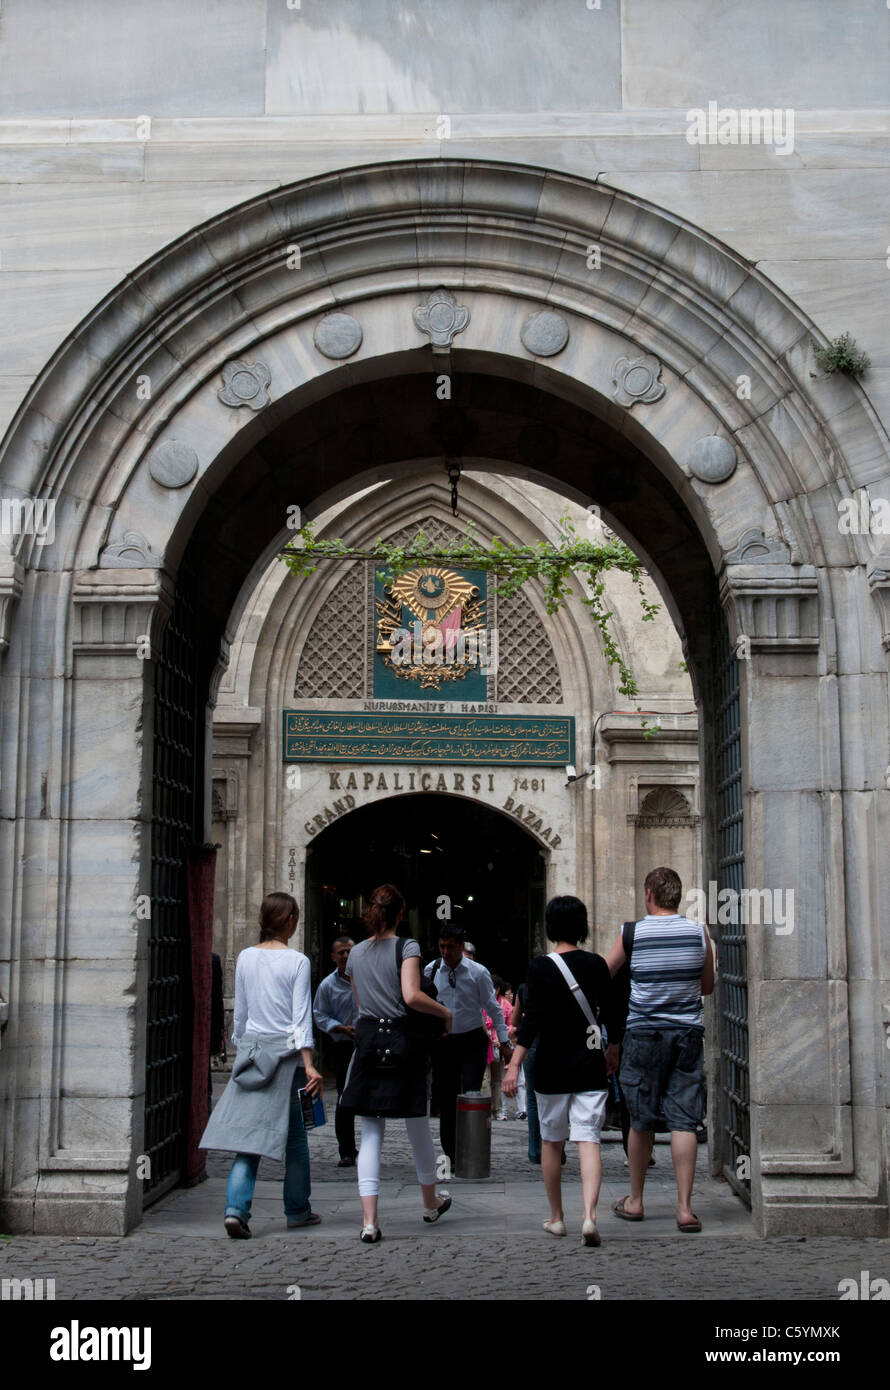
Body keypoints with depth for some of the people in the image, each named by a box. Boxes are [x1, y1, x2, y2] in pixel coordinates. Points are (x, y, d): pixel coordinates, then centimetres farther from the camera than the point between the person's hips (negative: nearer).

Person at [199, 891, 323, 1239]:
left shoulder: (246, 958, 6)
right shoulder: (296, 962, -6)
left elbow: (240, 1012, 12)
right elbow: (300, 1016, -10)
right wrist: (309, 1065, -11)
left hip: (251, 1049, 4)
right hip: (286, 1053, -3)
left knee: (248, 1132, 2)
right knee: (295, 1134, 10)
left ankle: (236, 1208, -13)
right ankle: (297, 1210, 20)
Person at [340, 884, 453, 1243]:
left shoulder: (356, 953, 8)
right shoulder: (407, 947, -8)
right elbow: (412, 996, -20)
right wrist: (445, 1012, -5)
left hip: (367, 1040, 4)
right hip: (404, 1042, -3)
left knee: (371, 1135, 3)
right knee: (418, 1130, 14)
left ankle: (369, 1220, -6)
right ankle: (431, 1203, 33)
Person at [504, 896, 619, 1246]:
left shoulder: (541, 967, -7)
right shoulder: (596, 965, 2)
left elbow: (532, 1019, -13)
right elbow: (610, 1014, 10)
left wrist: (514, 1064, -13)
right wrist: (613, 1050, 27)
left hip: (552, 1067, -1)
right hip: (590, 1066, 2)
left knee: (551, 1141, 13)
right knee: (588, 1140, -3)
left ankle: (556, 1218, 23)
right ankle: (589, 1215, -20)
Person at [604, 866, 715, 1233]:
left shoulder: (633, 933, -6)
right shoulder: (699, 932, -1)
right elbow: (708, 986, 11)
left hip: (644, 1033, -1)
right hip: (688, 1031, 1)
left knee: (641, 1120, 9)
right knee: (683, 1120, 2)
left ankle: (635, 1201, 21)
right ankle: (685, 1207, -2)